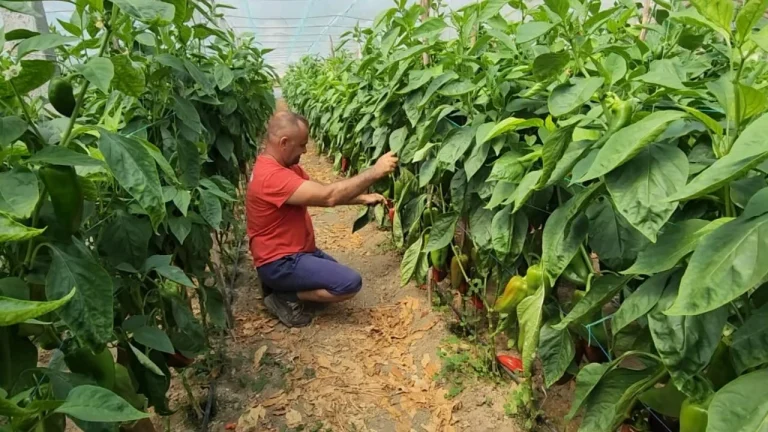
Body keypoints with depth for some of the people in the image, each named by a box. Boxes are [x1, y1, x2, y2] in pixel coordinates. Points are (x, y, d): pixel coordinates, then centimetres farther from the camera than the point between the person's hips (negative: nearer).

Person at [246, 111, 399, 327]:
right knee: (350, 283, -18)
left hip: (296, 250, 11)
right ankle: (286, 296, -4)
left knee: (340, 276, 24)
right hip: (280, 262, -11)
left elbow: (321, 193, 9)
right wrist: (374, 172, -28)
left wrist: (363, 198, -1)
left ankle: (284, 287, 17)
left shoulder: (283, 165, 6)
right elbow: (328, 196, -32)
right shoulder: (272, 176, -27)